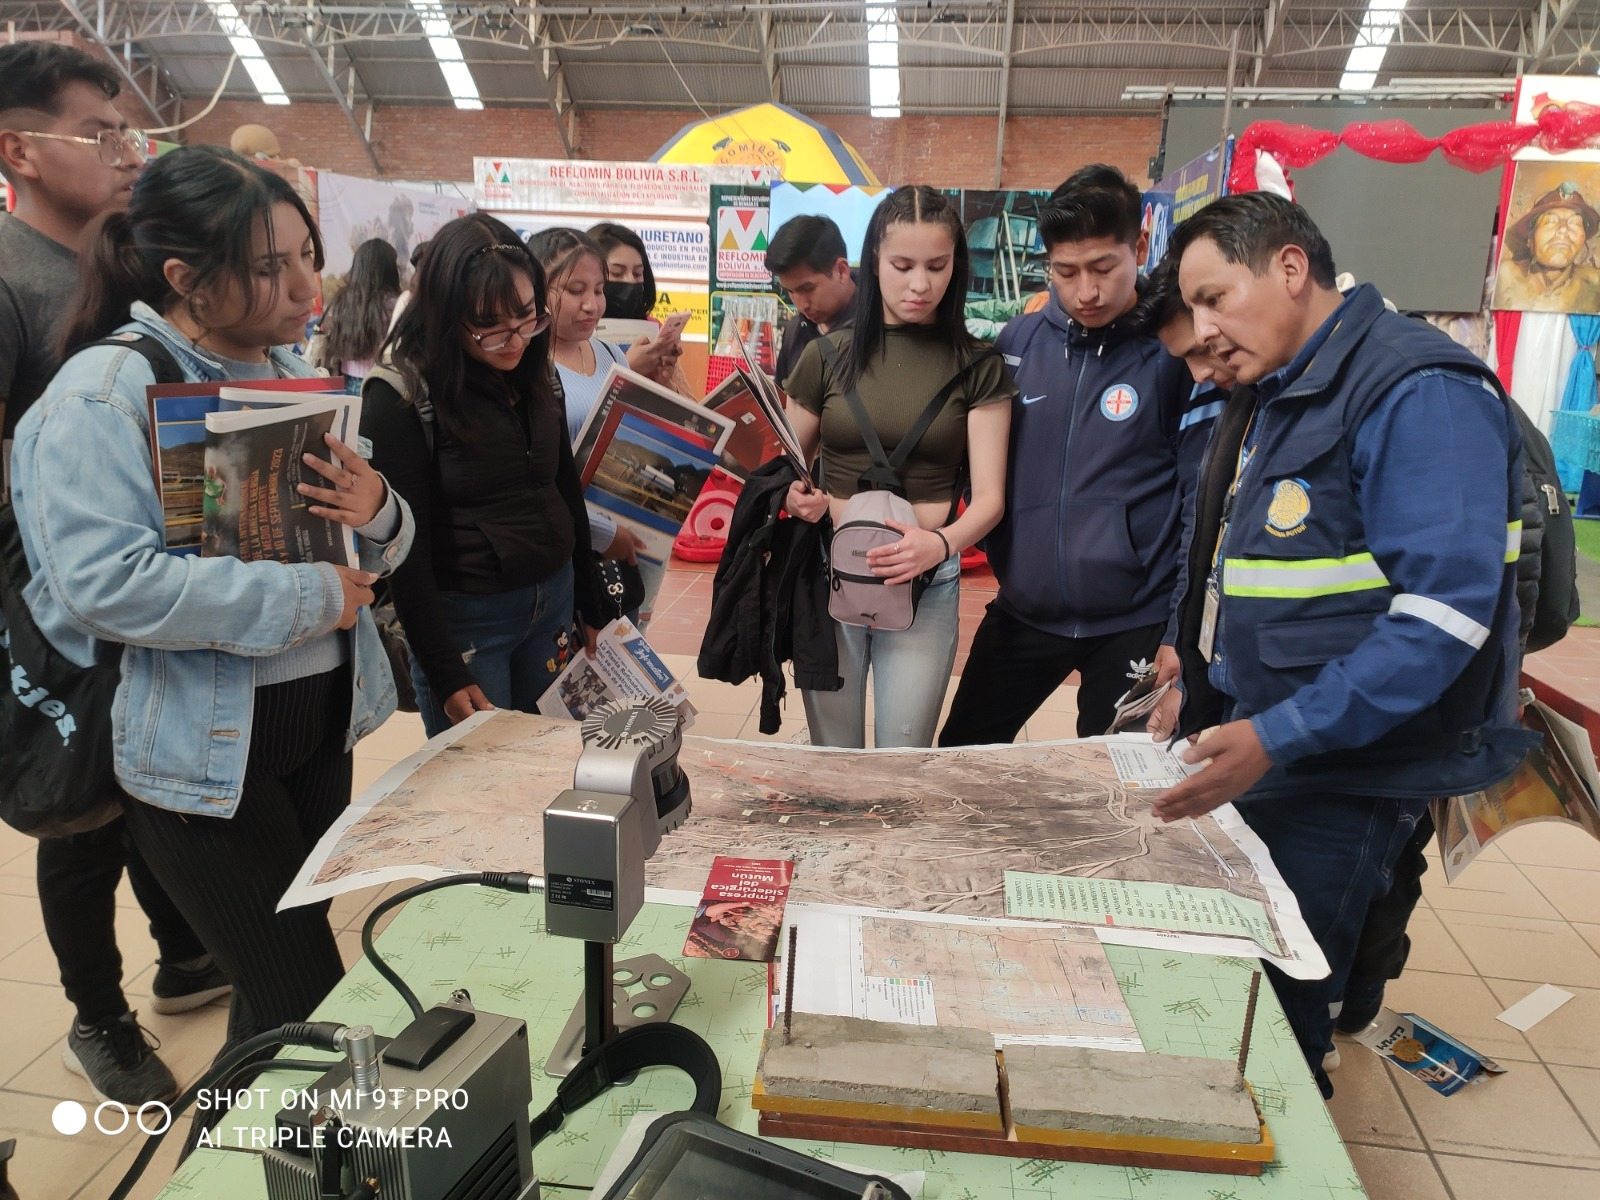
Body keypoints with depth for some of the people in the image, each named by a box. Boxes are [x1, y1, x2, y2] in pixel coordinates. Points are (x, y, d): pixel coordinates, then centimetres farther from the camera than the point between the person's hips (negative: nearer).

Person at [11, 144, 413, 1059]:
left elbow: (379, 552, 10)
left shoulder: (301, 373, 8)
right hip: (204, 752, -6)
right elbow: (105, 583, -26)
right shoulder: (104, 392, -14)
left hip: (323, 718, 7)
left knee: (281, 985, 21)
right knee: (310, 1008, 0)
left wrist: (379, 513, -13)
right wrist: (308, 598, -24)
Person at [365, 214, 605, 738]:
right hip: (464, 617, -5)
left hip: (554, 600, 6)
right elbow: (406, 551, -14)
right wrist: (446, 676, -14)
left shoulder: (536, 374, 3)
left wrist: (590, 610, 12)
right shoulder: (400, 398, -14)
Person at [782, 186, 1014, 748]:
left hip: (925, 583, -1)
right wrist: (796, 496, -14)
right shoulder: (829, 354, 2)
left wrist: (942, 543, -26)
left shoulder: (978, 367, 0)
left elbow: (988, 497, -5)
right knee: (831, 760, 12)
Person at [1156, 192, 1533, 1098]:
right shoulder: (1270, 398, 13)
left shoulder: (1420, 393, -16)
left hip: (1341, 777, -8)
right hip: (1248, 750, 8)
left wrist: (1279, 738, -27)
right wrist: (1196, 677, 12)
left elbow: (1443, 611, -24)